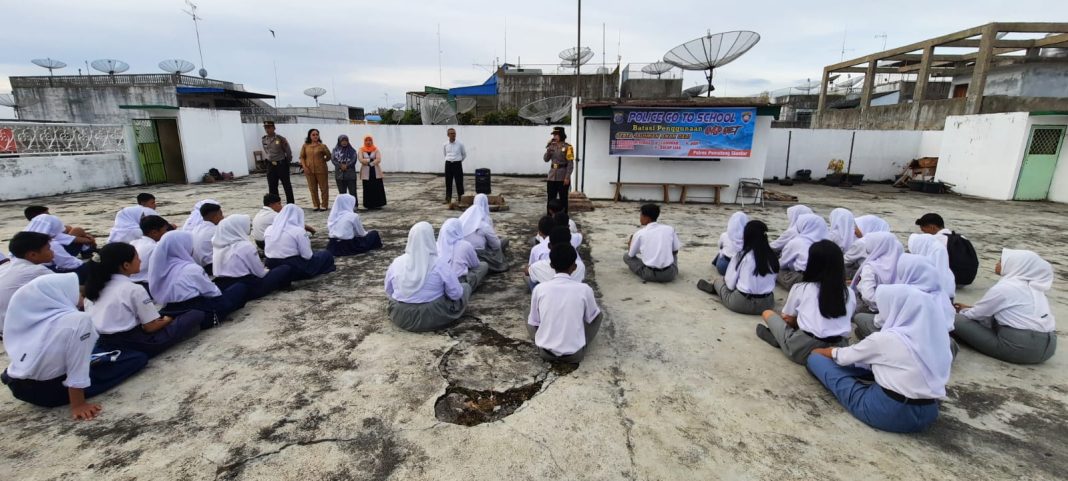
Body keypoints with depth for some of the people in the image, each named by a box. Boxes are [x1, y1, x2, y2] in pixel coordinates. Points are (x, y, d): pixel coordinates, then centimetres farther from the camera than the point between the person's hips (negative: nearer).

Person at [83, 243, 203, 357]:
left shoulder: (96, 285, 10)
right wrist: (168, 319, 11)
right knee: (196, 315, -9)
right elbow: (151, 327, -11)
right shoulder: (134, 289, -13)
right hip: (130, 344, -8)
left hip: (100, 344, 9)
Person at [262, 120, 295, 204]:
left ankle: (290, 205, 12)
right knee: (272, 187, 7)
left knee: (287, 186, 4)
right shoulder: (263, 140, 4)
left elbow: (288, 151, -3)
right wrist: (267, 159, 17)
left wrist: (287, 162, 6)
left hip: (282, 164, -5)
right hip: (270, 165, 5)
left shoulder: (281, 139, -11)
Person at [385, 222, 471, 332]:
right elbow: (456, 294, -12)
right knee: (465, 286, 13)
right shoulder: (440, 263, -17)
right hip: (433, 317, -5)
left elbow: (389, 292, 7)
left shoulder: (396, 262, -6)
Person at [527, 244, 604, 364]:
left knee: (529, 318, 27)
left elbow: (533, 323, 3)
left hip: (546, 352, 1)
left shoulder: (539, 288, -8)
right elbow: (591, 318, 7)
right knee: (599, 314, 19)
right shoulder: (584, 289, -11)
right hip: (575, 354, -1)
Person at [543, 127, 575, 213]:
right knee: (550, 199, 9)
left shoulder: (567, 147, -8)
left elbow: (570, 164, -10)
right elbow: (546, 159, 3)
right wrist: (549, 148, -10)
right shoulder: (552, 146, 9)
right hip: (552, 176, 5)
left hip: (563, 177, -5)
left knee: (563, 199, 5)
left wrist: (567, 177, -16)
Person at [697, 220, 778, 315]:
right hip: (767, 303, 4)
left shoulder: (740, 255, -12)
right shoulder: (771, 256, -2)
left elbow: (730, 284, -7)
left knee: (718, 280, 22)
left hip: (742, 303, -4)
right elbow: (771, 282, 4)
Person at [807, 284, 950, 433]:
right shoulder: (939, 335, 1)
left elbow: (844, 356, -1)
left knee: (816, 359, -1)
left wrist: (819, 351, 21)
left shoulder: (885, 338, -17)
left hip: (888, 413, -7)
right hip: (927, 415, 7)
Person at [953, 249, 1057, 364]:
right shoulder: (1032, 286, 12)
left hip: (1020, 348, -8)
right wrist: (969, 308, 26)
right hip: (1047, 347, 9)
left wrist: (962, 311, 20)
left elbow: (977, 315, 0)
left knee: (956, 320, -9)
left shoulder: (1003, 288, -12)